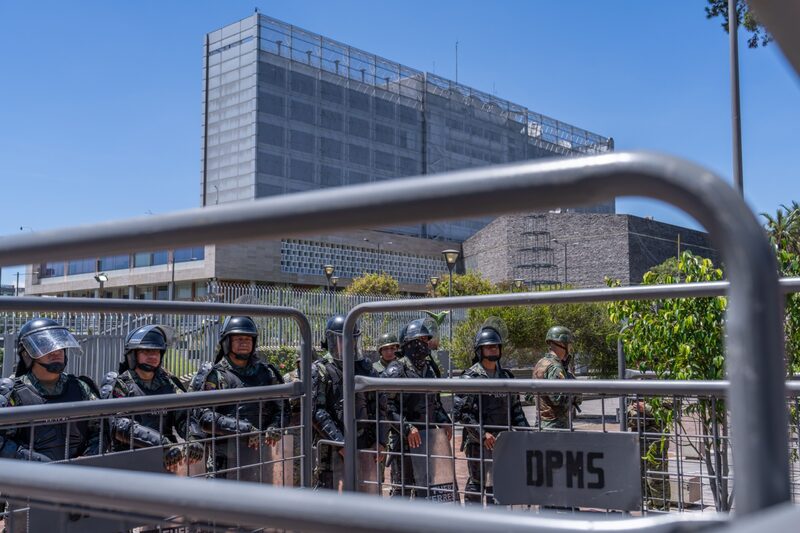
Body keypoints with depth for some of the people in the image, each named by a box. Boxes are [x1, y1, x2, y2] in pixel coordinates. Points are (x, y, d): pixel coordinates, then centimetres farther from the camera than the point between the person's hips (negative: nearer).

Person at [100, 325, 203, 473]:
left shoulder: (169, 384, 14)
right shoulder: (118, 385, 1)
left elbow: (185, 414, 1)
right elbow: (120, 425, -15)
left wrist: (192, 440, -21)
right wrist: (162, 443, -28)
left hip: (166, 462, 4)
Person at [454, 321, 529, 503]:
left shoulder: (506, 376, 11)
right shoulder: (470, 377, -8)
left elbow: (516, 407, 17)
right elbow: (460, 411, -13)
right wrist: (482, 434, -18)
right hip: (478, 442, -6)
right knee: (476, 484, 2)